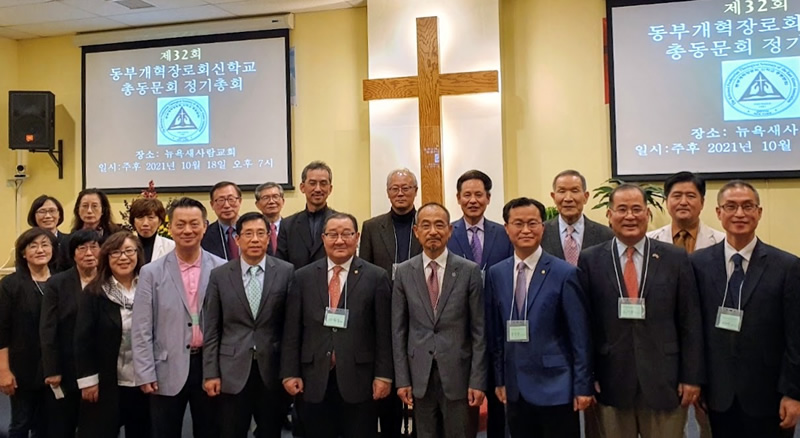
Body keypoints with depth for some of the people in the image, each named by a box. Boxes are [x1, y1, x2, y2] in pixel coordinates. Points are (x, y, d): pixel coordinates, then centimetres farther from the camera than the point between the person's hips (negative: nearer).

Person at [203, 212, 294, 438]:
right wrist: (210, 373, -1)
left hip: (273, 370, 0)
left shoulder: (286, 272, -2)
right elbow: (211, 329, 2)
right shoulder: (219, 275, 1)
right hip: (233, 371, 1)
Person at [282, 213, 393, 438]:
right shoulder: (303, 277, 5)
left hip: (359, 379, -1)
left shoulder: (376, 277, -1)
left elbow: (384, 332, -2)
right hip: (315, 379, 2)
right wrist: (290, 373, 1)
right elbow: (292, 331, 5)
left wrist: (383, 375, -5)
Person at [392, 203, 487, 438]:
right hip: (419, 376, 2)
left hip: (457, 374, -1)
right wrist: (401, 379, 0)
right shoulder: (404, 272, 2)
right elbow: (398, 330, 3)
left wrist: (478, 380, -6)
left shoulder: (469, 270, -3)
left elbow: (479, 330, -3)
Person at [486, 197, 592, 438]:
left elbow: (580, 336, -8)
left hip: (555, 387, -4)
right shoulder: (496, 274, 4)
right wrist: (499, 379, 9)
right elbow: (495, 331, 8)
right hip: (516, 388, 4)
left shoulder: (565, 273, -9)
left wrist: (583, 386, -8)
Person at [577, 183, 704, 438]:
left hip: (663, 380, 0)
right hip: (610, 381, 0)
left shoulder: (675, 258, 1)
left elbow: (690, 322, 2)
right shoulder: (590, 260, 0)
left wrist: (692, 377, -1)